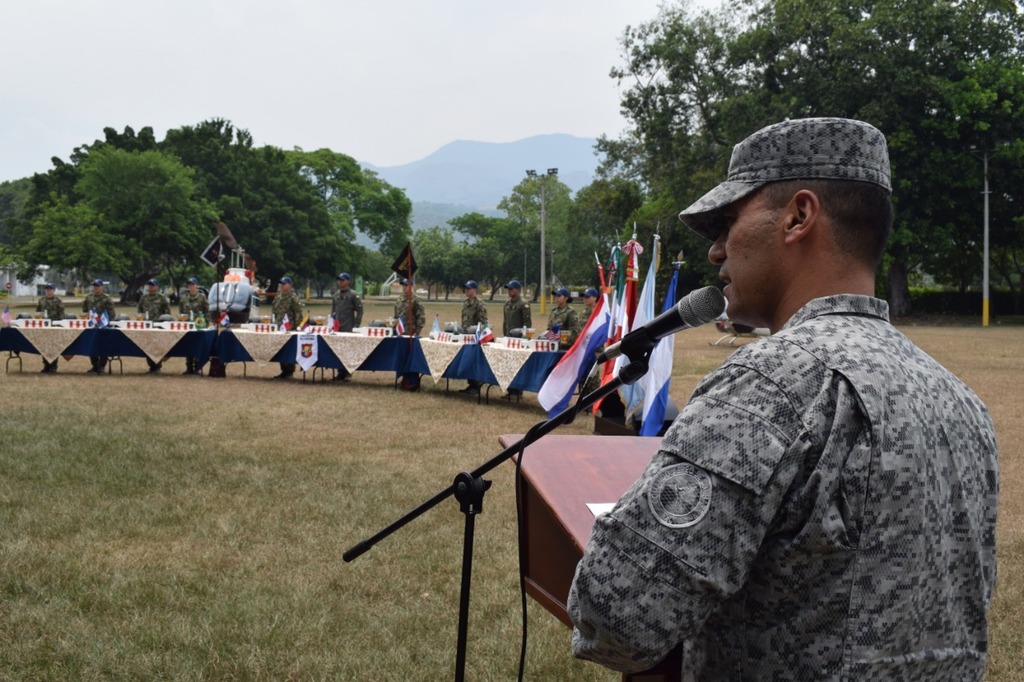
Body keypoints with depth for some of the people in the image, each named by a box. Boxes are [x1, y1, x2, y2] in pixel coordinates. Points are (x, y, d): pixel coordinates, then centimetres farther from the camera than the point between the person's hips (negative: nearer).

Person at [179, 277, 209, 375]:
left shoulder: (202, 297, 0)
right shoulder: (184, 298, 11)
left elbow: (207, 311, -1)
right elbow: (180, 311, 16)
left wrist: (207, 323, -8)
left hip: (199, 326, -4)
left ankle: (197, 368, 0)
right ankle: (189, 368, 12)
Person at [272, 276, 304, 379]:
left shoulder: (293, 297, -12)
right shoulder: (279, 296, 12)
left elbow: (298, 312, -14)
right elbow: (274, 309, 24)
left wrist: (295, 325, -16)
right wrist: (275, 322, 17)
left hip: (289, 328, -8)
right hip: (279, 327, 8)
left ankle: (290, 371, 1)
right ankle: (284, 371, 18)